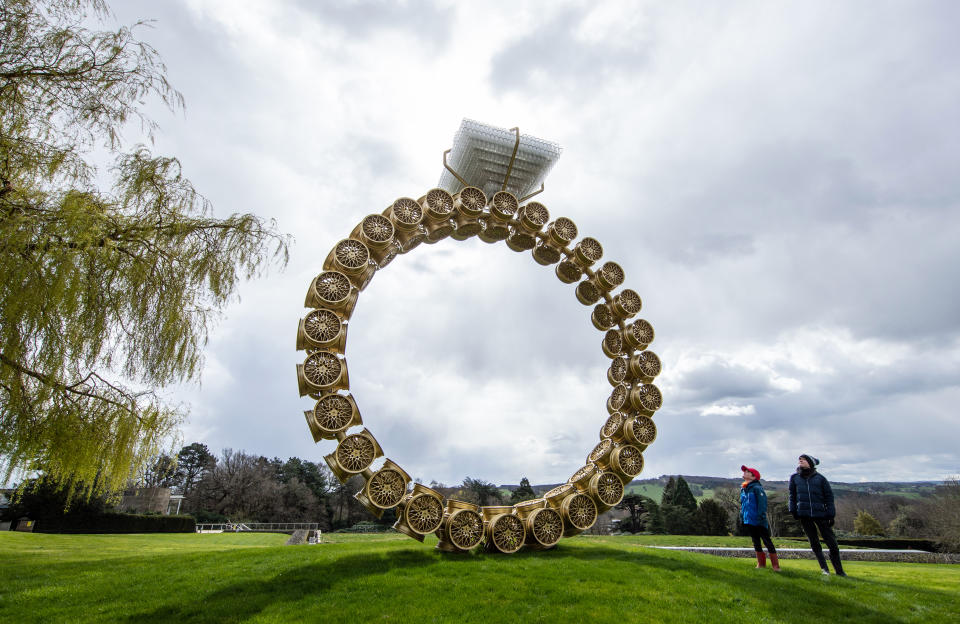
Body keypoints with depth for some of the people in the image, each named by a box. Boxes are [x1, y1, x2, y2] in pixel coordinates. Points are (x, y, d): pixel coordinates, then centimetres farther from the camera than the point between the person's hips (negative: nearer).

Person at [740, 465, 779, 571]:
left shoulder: (757, 488, -13)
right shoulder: (743, 489, 11)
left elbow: (762, 503, -18)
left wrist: (761, 516, -22)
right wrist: (741, 515, 15)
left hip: (759, 522, -8)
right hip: (749, 521, 8)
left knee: (767, 542, -1)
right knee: (756, 542, 14)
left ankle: (775, 565, 7)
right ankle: (761, 563, 24)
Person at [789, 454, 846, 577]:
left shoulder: (820, 478, 2)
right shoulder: (794, 477, 8)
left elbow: (829, 496, 3)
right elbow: (792, 495, 11)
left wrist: (831, 514, -3)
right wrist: (793, 510, 3)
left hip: (820, 513, -2)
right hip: (803, 514, 2)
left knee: (831, 542, 0)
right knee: (814, 543, 5)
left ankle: (839, 571, 13)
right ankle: (824, 569, 14)